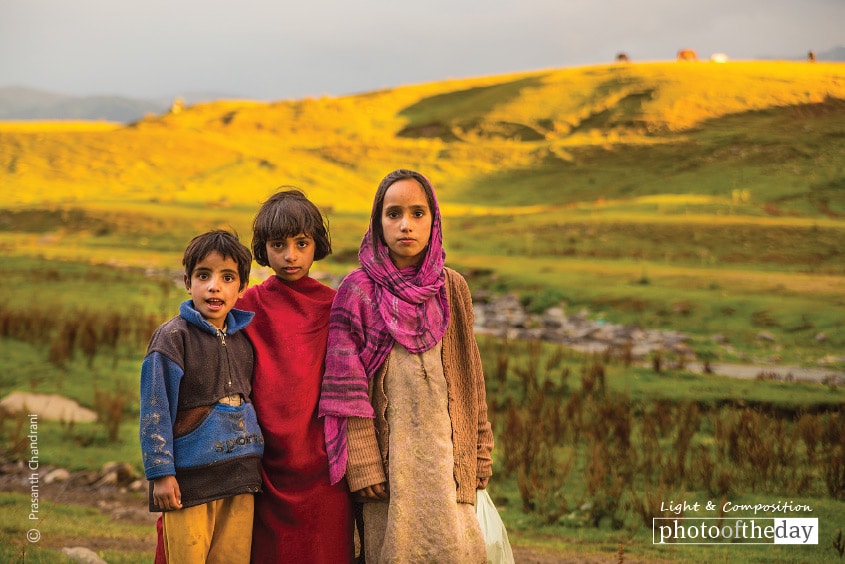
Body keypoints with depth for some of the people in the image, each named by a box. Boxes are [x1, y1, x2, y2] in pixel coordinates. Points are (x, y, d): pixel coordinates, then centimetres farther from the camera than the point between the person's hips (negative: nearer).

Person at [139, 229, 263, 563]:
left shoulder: (243, 337, 9)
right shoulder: (173, 337, -8)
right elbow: (155, 409, -9)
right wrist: (161, 473, -12)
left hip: (240, 475, 5)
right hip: (190, 476, -5)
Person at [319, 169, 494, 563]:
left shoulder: (452, 289, 7)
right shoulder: (358, 290, -3)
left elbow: (470, 379, 11)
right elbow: (347, 389, -6)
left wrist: (480, 453, 8)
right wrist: (363, 466, -10)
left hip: (447, 453, 3)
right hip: (391, 454, -3)